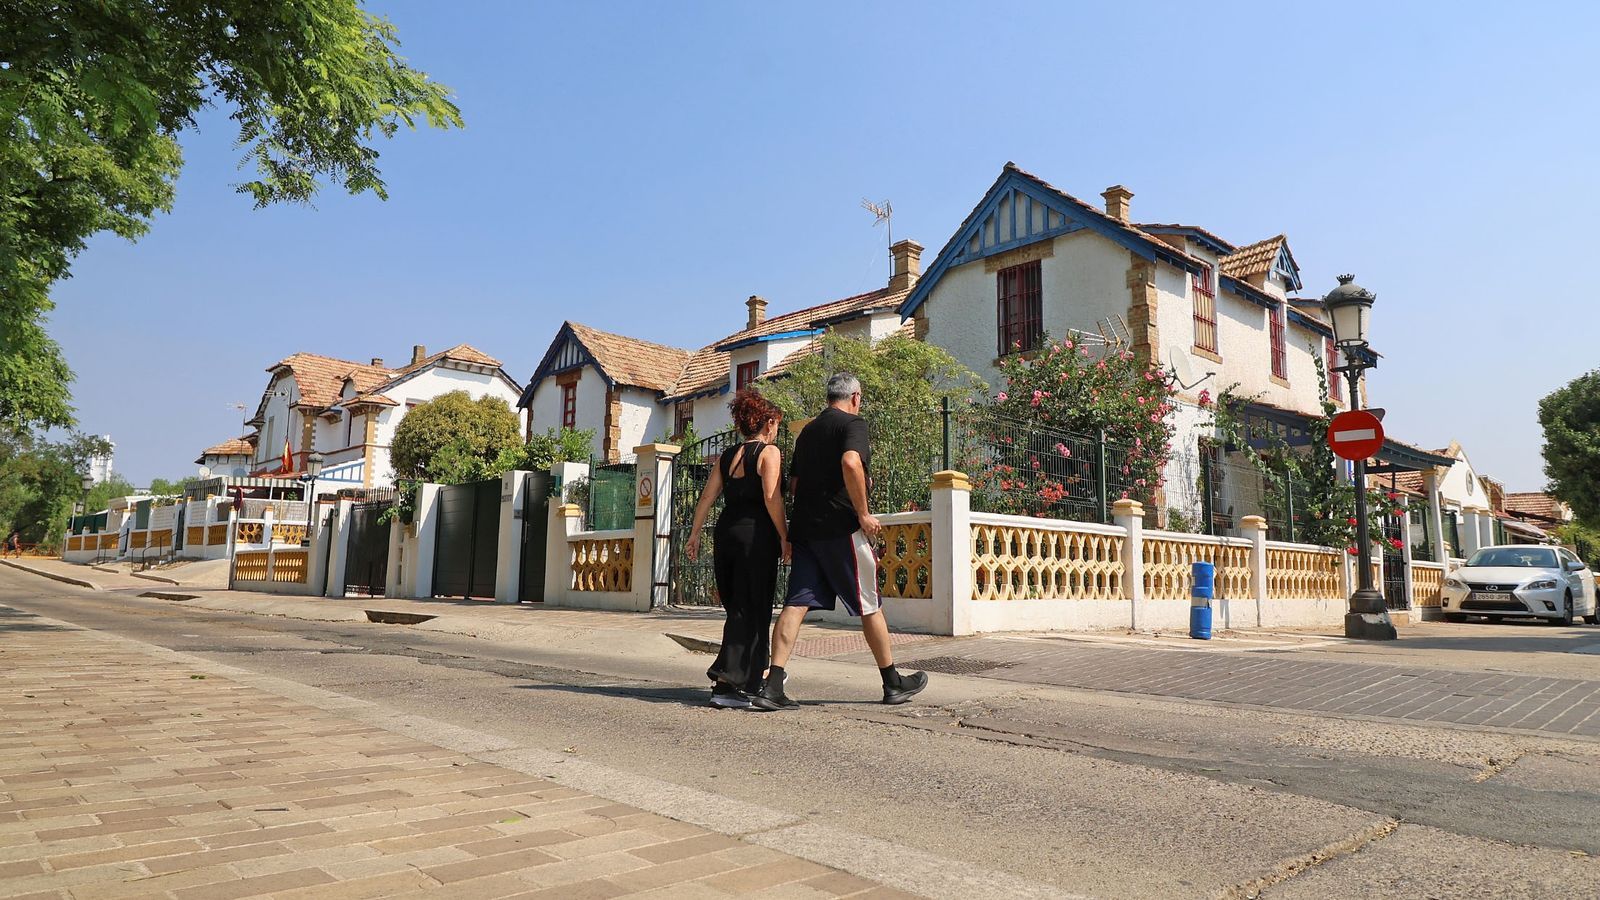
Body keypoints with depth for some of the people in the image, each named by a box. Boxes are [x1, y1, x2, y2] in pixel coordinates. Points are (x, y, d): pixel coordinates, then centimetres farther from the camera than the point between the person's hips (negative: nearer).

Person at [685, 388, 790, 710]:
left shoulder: (726, 456, 15)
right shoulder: (769, 452, -4)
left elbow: (707, 496, 12)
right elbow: (771, 497, -14)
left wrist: (695, 534, 15)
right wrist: (784, 537, -10)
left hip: (726, 533, 7)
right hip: (756, 535, -7)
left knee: (737, 609, 16)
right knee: (751, 612, -3)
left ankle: (753, 674, 25)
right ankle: (728, 685, -8)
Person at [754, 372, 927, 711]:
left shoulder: (807, 430, 19)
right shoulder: (853, 422, -4)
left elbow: (793, 484, 22)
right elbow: (850, 462, -24)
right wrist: (864, 513, -17)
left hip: (804, 527, 7)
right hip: (840, 528, -6)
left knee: (796, 603, 1)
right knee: (870, 606, 5)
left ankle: (772, 686, -7)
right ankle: (893, 683, 17)